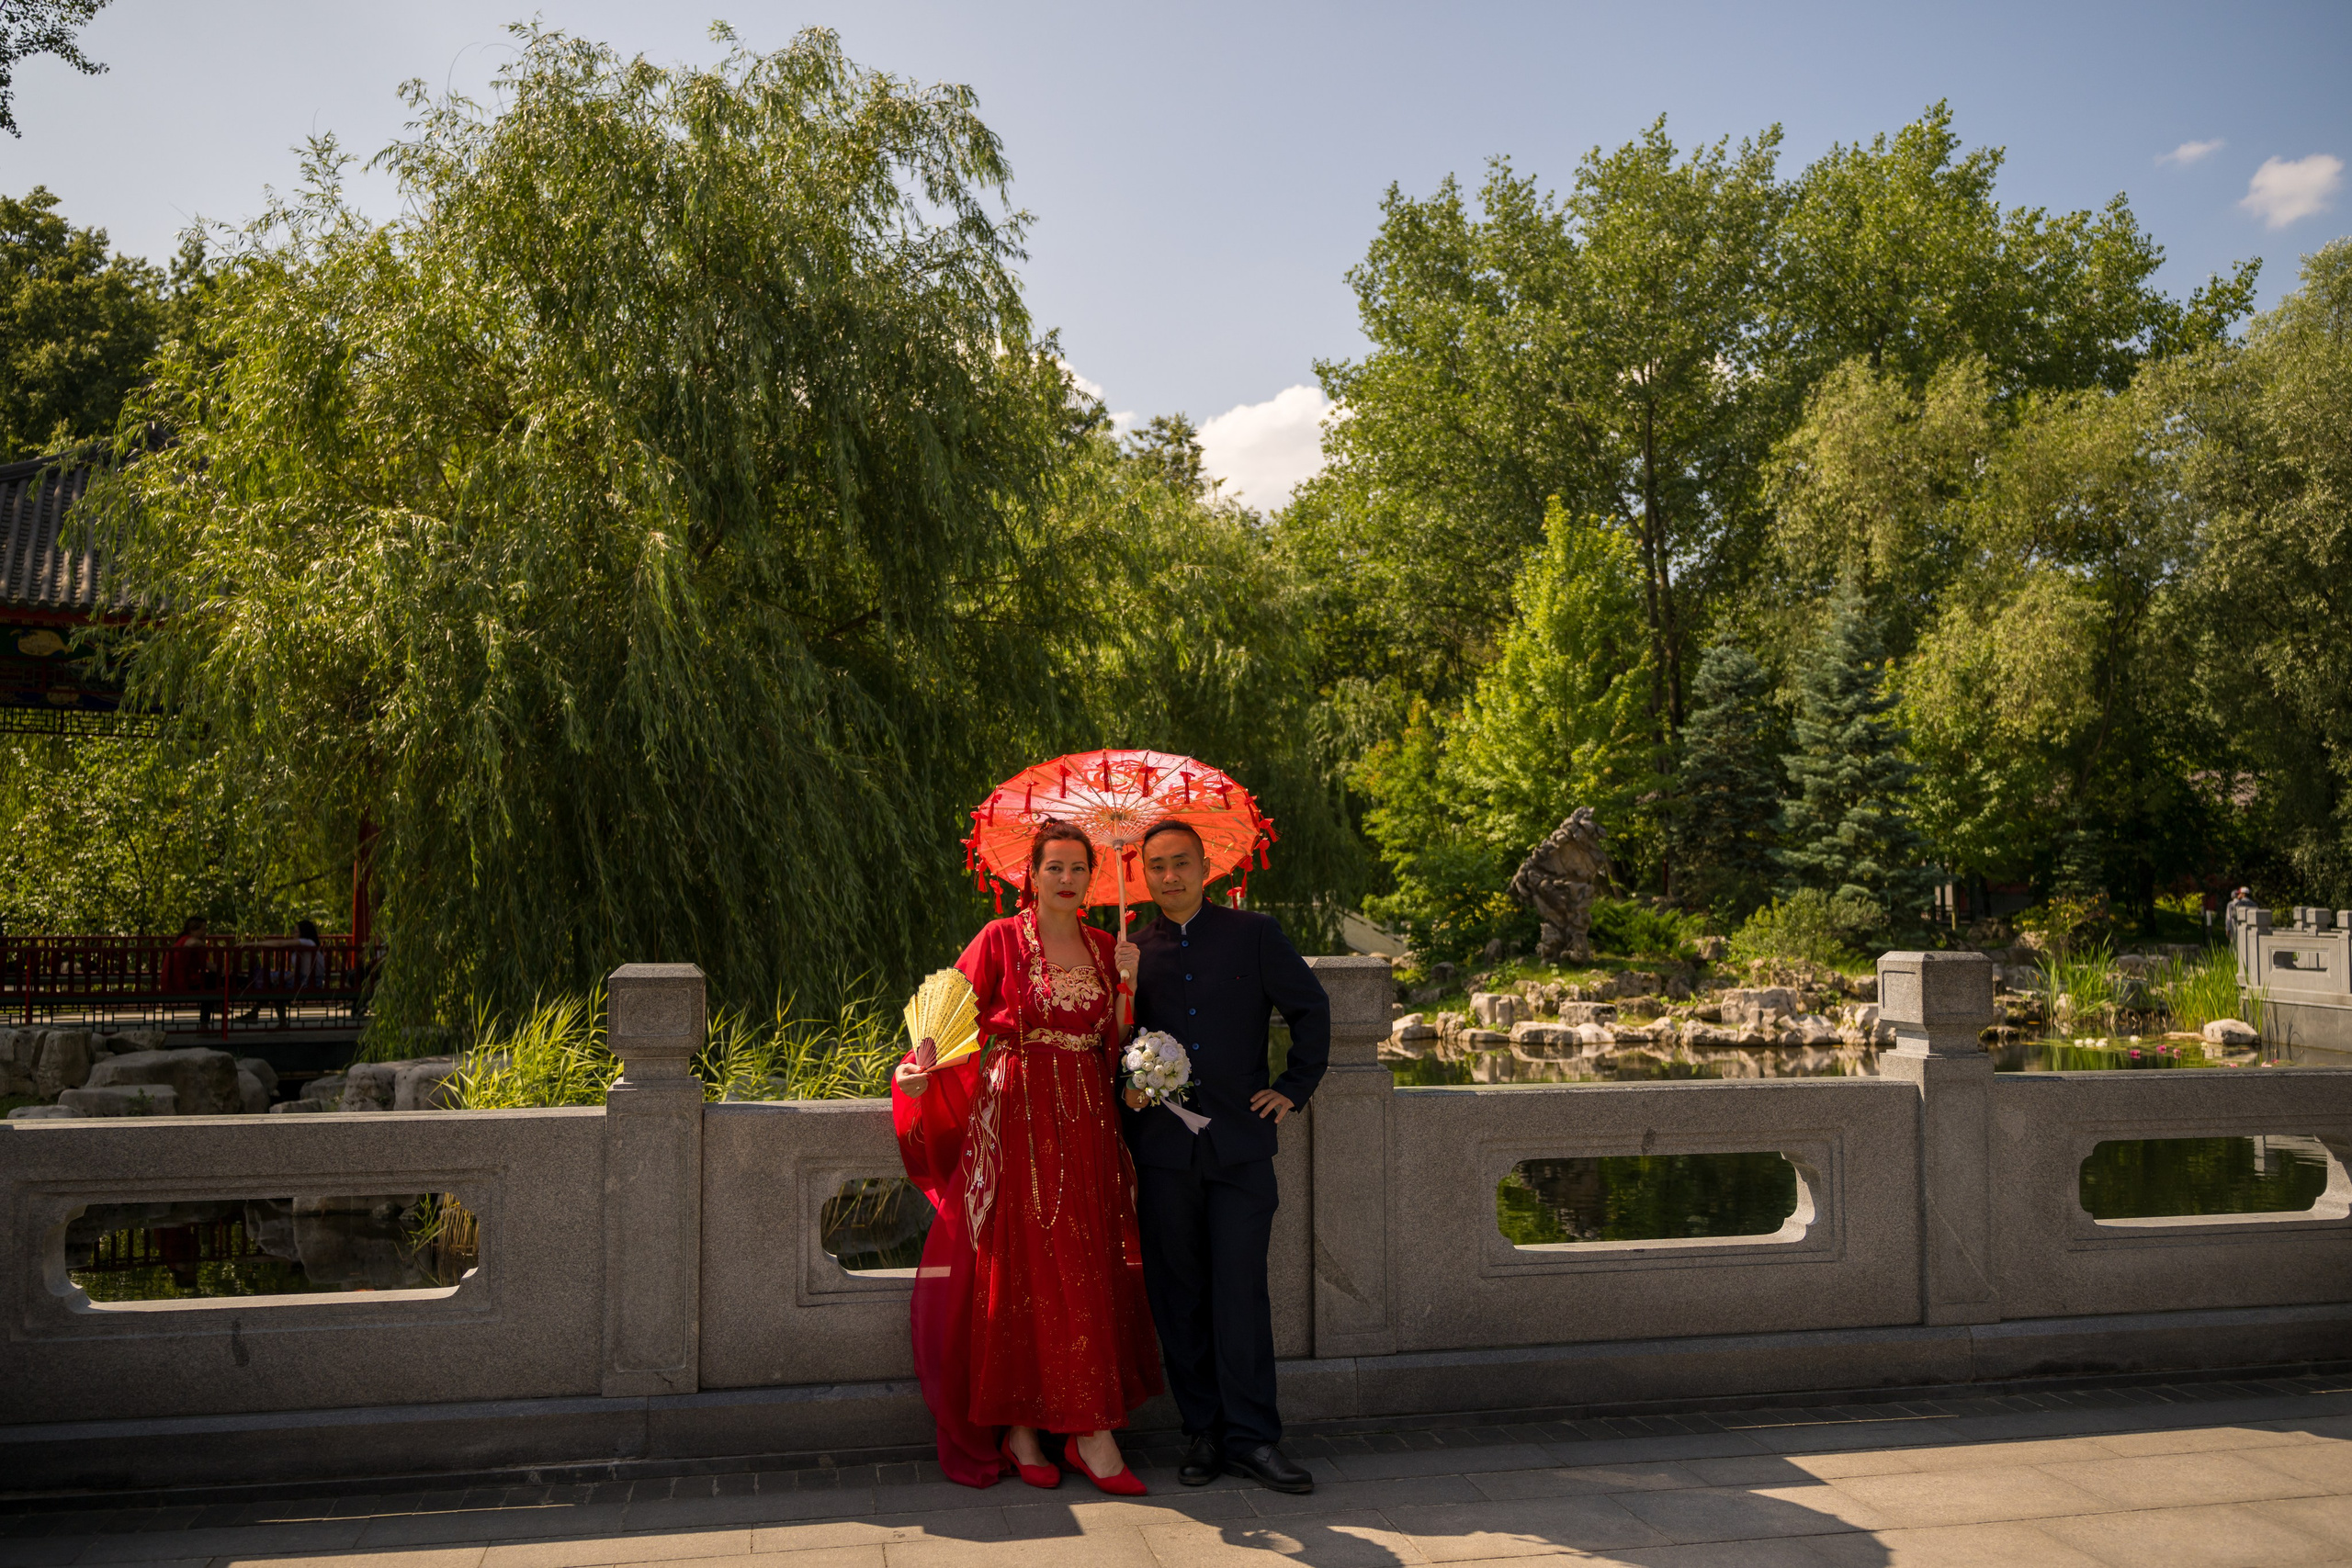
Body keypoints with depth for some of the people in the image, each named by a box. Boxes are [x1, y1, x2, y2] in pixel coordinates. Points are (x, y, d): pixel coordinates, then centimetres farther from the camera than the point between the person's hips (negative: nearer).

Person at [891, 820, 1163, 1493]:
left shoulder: (1104, 947, 13)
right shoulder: (1002, 939, 0)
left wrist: (1131, 990, 2)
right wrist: (918, 1065, -23)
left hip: (1086, 1129, 4)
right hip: (1017, 1126, -4)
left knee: (1088, 1275, 1)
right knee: (1019, 1272, -1)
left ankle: (1092, 1430, 6)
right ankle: (1018, 1428, 10)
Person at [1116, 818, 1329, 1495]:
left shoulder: (1254, 934, 4)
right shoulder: (1132, 951, 8)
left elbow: (1311, 1007, 10)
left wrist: (1294, 1088, 6)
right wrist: (1126, 1085, -6)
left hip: (1240, 1141, -2)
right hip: (1164, 1145, 2)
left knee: (1240, 1292, -3)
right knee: (1179, 1296, 7)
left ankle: (1251, 1436, 7)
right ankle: (1203, 1432, 18)